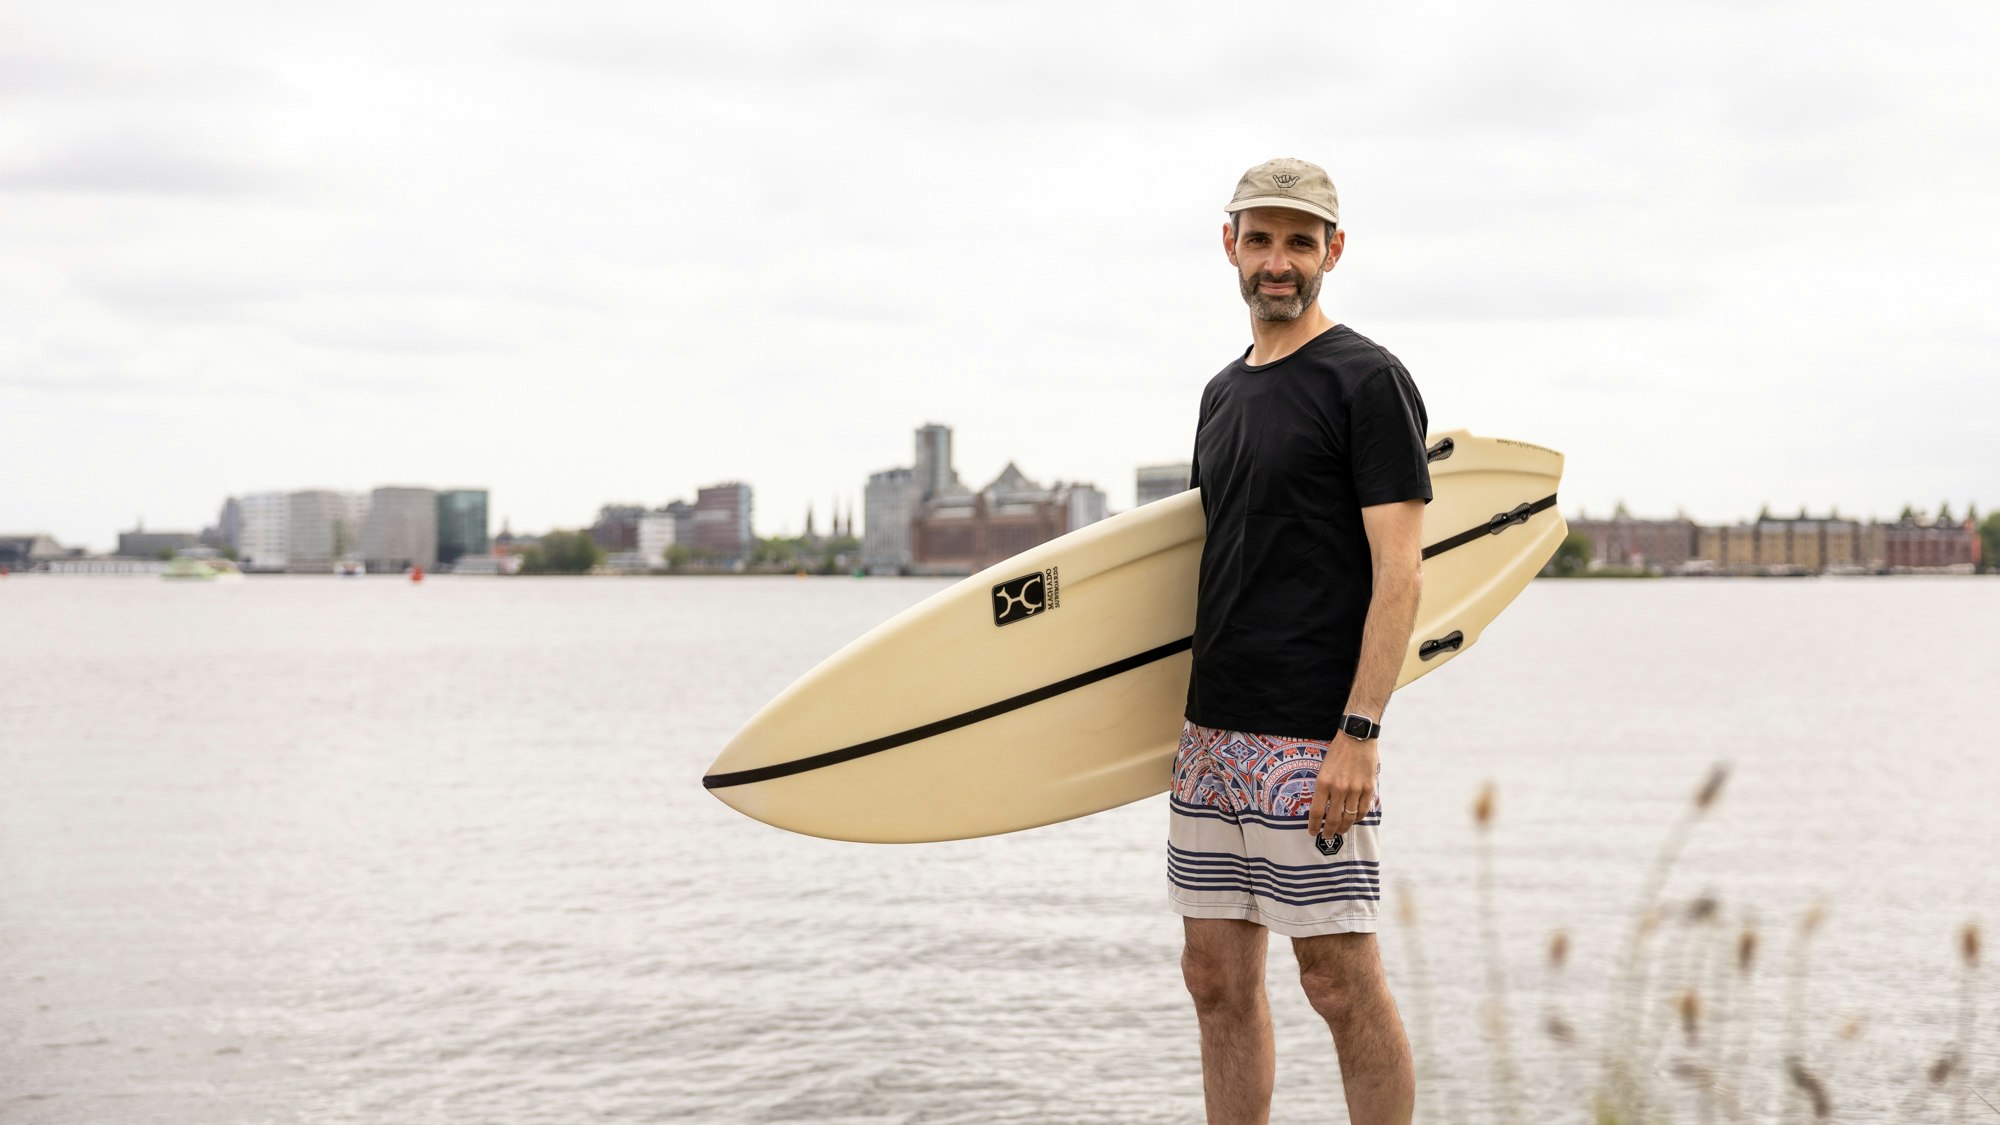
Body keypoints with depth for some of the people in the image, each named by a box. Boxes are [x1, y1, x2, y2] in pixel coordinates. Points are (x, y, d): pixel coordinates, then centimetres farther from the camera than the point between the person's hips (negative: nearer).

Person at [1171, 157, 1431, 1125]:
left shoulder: (1368, 381, -7)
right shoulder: (1224, 392, 16)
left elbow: (1398, 574, -13)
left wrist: (1359, 736, -19)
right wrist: (1187, 719, 18)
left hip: (1313, 739, -8)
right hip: (1213, 731, 8)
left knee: (1341, 980, -3)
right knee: (1218, 980, 10)